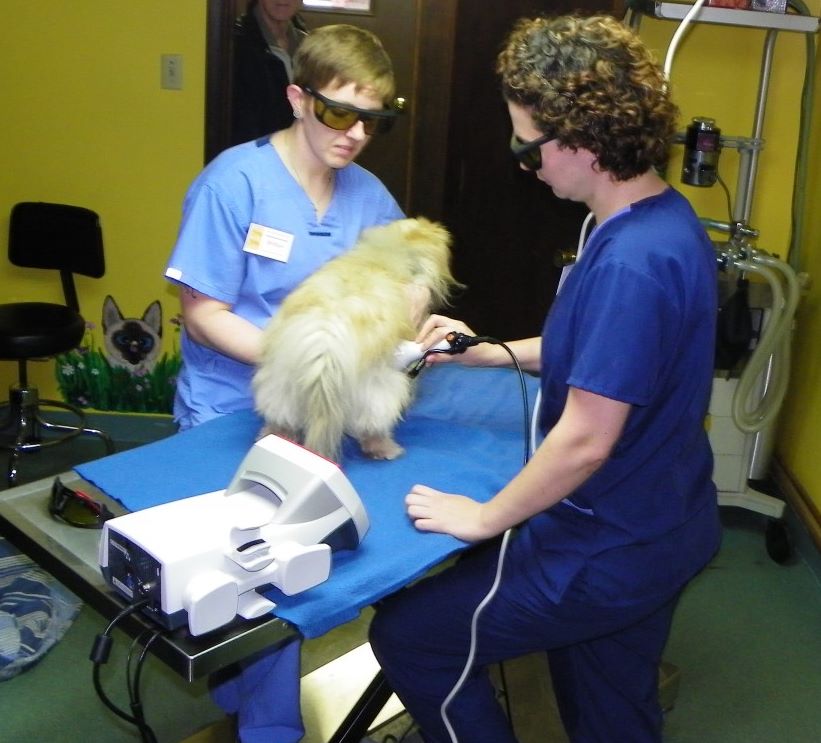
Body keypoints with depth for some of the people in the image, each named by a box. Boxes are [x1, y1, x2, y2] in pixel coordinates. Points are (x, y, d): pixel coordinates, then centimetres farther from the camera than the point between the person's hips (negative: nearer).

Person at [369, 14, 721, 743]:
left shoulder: (632, 261, -30)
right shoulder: (665, 218, 1)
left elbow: (585, 441, -28)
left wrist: (483, 518, -14)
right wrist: (484, 351, 9)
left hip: (609, 552, -9)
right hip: (651, 529, 9)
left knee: (408, 636, 4)